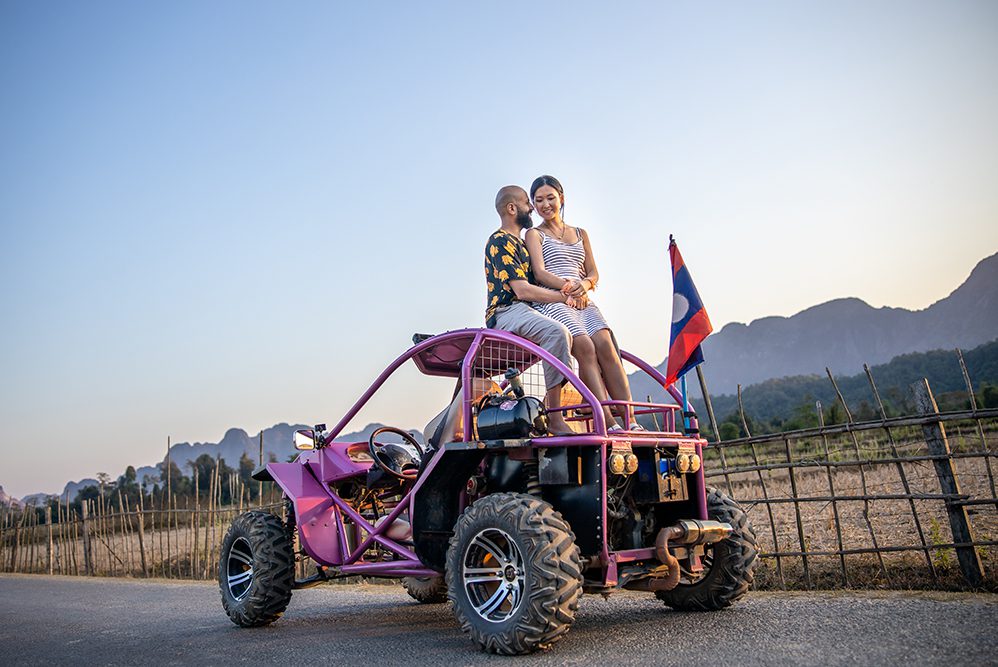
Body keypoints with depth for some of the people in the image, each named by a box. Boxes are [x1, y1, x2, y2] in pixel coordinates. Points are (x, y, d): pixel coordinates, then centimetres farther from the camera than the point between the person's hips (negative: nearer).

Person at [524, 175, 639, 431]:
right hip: (552, 302, -4)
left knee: (605, 345, -23)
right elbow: (540, 273, -2)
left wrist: (585, 284, -6)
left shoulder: (580, 234, 27)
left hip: (583, 302, 4)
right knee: (585, 347, -29)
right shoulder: (534, 234, 13)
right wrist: (568, 287, -18)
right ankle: (608, 423, -35)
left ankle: (630, 421, -29)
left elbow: (594, 272, 18)